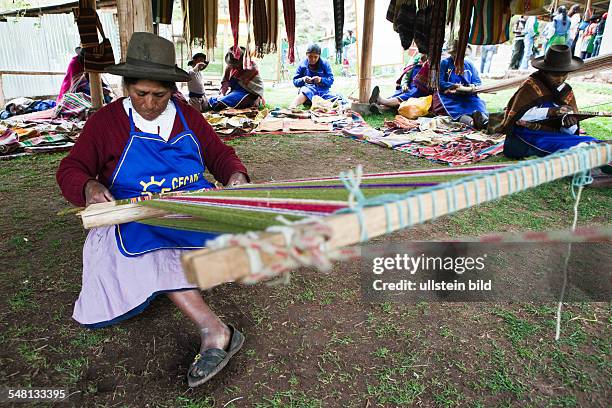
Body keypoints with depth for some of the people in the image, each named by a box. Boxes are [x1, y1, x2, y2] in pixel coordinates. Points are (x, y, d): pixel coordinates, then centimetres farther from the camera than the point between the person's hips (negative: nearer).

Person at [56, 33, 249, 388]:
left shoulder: (189, 117, 9)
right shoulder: (105, 121, 2)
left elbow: (221, 154, 14)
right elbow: (71, 169, 4)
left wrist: (236, 176, -10)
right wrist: (89, 188, -21)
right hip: (138, 218, -4)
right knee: (145, 239, -36)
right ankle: (214, 330, -43)